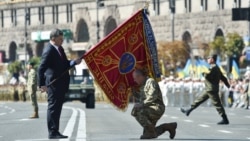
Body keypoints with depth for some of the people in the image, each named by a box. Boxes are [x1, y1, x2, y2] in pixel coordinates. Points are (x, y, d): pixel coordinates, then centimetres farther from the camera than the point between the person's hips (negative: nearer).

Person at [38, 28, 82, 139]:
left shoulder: (60, 49, 13)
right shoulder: (49, 51, -15)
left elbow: (65, 64, 23)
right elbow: (41, 69, -17)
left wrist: (74, 62, 4)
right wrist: (42, 84, -20)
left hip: (61, 84, 9)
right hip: (53, 84, -9)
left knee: (57, 108, 13)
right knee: (53, 107, -5)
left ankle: (55, 131, 19)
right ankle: (52, 132, -2)